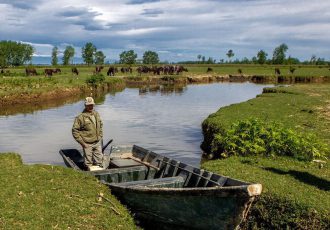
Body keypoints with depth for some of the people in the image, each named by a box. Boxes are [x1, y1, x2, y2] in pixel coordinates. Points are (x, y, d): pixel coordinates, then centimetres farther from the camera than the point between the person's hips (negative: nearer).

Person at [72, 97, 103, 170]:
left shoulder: (96, 114, 6)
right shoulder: (80, 117, -14)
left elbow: (100, 125, 20)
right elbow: (74, 131, -11)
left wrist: (100, 136, 12)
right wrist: (82, 142, -13)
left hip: (97, 143, 6)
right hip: (87, 144, -6)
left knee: (99, 159, 16)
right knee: (89, 160, 6)